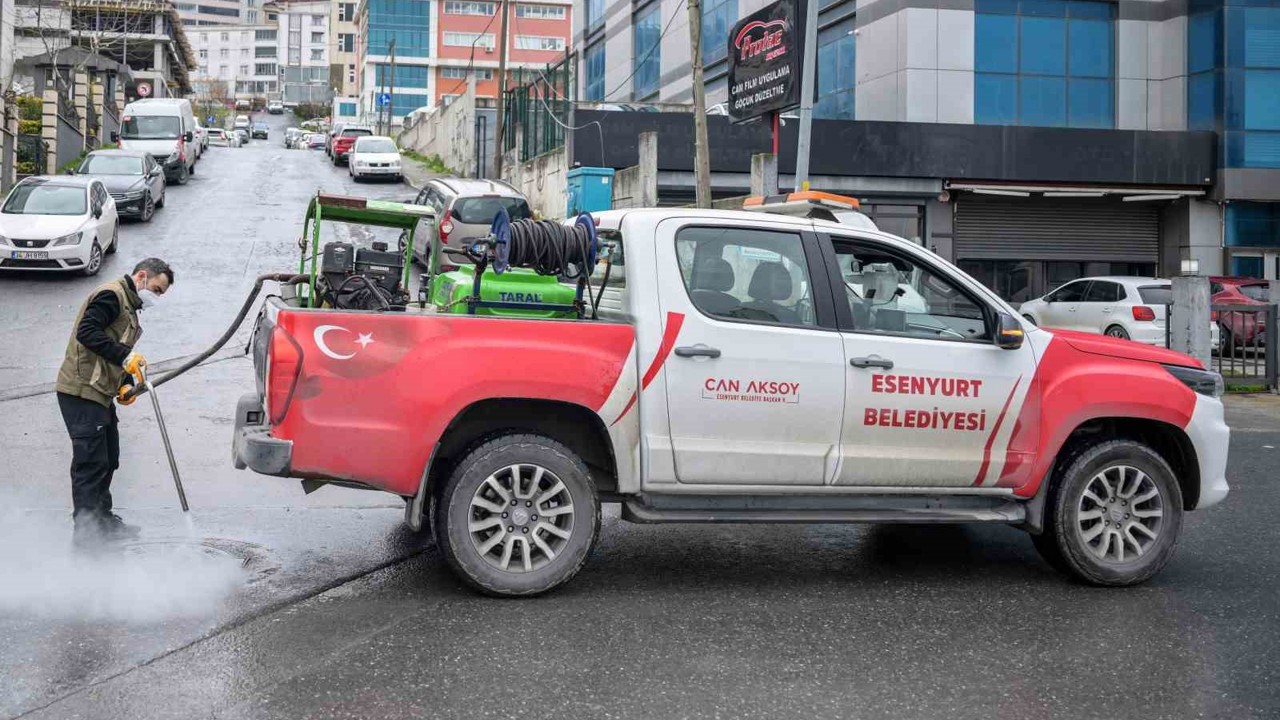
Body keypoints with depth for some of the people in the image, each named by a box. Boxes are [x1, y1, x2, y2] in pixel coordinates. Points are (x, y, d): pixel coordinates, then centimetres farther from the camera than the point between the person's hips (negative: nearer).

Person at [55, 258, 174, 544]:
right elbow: (87, 332, -22)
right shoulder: (111, 295, -9)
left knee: (107, 460, 15)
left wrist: (125, 384, 10)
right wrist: (125, 356, -24)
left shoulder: (129, 306, 23)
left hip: (100, 393, 10)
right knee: (90, 461, -10)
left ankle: (102, 520, 25)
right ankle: (86, 528, -8)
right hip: (81, 391, -10)